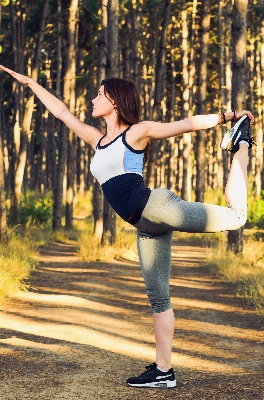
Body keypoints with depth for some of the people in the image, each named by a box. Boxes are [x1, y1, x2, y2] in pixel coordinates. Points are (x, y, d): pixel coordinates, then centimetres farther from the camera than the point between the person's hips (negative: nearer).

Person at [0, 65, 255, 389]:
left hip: (155, 205, -6)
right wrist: (29, 83, 37)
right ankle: (163, 371, 6)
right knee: (157, 297, 4)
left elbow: (188, 124, 5)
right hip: (146, 226, 6)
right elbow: (62, 112, 31)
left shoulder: (137, 132, 5)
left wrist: (228, 116, 0)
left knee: (235, 215, -17)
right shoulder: (97, 140, 23)